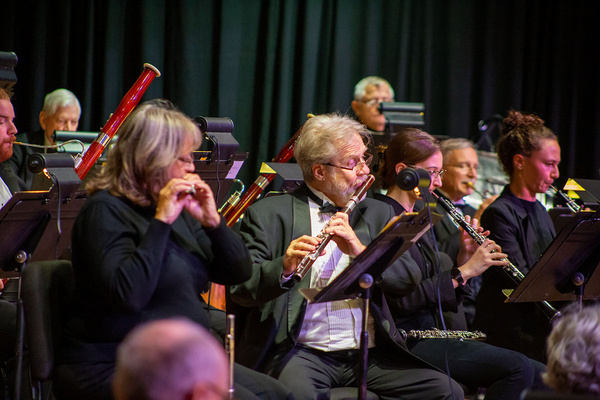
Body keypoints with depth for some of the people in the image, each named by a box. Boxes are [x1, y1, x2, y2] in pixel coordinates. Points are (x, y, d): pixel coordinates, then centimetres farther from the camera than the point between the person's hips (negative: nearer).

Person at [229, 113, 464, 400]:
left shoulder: (377, 213, 18)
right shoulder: (270, 213, 5)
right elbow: (240, 289, -4)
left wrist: (360, 250, -13)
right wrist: (285, 267, -24)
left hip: (369, 352, 5)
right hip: (301, 350, -4)